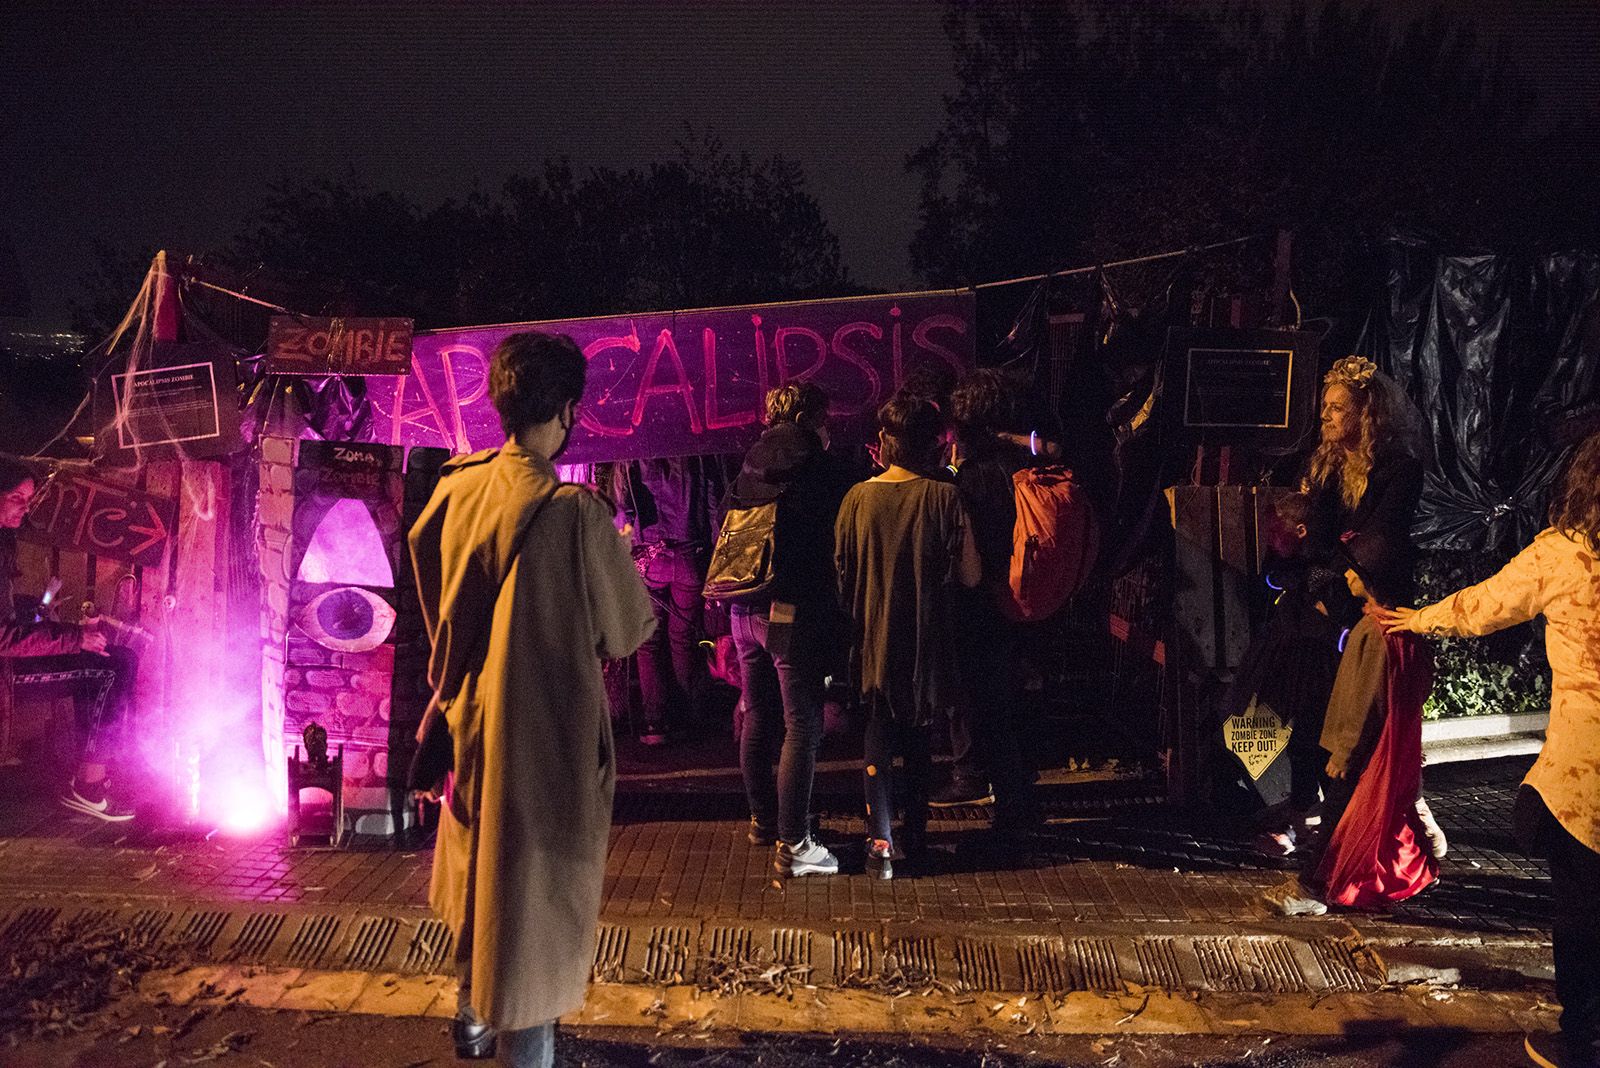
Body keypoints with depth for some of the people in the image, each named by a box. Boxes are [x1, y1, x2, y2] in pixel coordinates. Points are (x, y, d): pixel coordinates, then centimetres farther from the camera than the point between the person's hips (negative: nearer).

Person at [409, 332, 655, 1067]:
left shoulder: (454, 489, -5)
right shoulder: (574, 512, -23)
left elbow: (437, 603, 9)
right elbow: (628, 628, -11)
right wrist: (617, 560, 5)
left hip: (472, 715, 7)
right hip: (548, 730, -7)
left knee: (480, 870, 26)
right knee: (536, 889, 9)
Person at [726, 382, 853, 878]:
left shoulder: (747, 470, 11)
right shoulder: (819, 468, -7)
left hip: (745, 609, 7)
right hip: (795, 611, -7)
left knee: (758, 716, 18)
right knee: (802, 724, -3)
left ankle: (763, 819, 31)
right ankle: (792, 845, -2)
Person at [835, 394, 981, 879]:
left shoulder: (858, 497, -6)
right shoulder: (944, 497, -12)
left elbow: (840, 570, 0)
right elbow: (969, 575, -10)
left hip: (873, 639, 1)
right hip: (927, 642, 0)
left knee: (877, 738, 10)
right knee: (918, 738, 17)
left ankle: (880, 842, 4)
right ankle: (913, 834, 28)